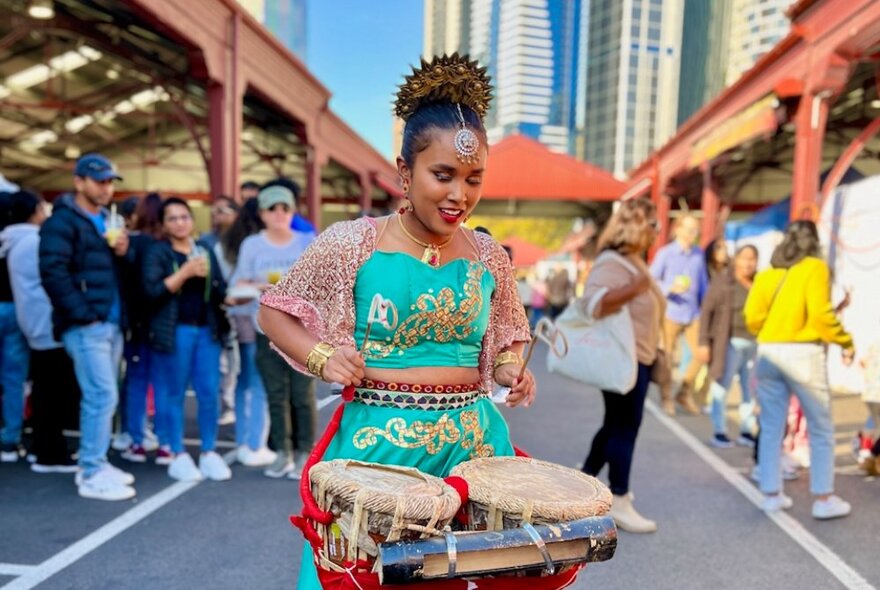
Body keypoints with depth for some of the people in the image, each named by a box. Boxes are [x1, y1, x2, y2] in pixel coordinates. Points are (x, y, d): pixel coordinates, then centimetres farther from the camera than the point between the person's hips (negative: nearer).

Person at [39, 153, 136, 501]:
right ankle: (92, 475, -1)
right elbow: (53, 272, -16)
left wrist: (122, 254, 1)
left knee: (100, 398, 12)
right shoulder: (63, 221, -7)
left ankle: (95, 465, 22)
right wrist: (83, 314, -17)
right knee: (102, 396, -10)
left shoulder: (107, 221, 19)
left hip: (112, 324, 8)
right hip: (86, 326, -8)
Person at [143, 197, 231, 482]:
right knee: (174, 393, 4)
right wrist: (186, 272, -17)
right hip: (174, 331, -4)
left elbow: (219, 289, 13)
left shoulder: (205, 251, 15)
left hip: (207, 329, 4)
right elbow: (152, 290, -12)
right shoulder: (158, 252, 1)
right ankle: (178, 454, 15)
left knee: (210, 392, 3)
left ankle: (209, 452, 15)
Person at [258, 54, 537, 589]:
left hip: (471, 441, 3)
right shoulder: (353, 243, -7)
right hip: (377, 439, -3)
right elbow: (274, 311, 4)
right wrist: (321, 358, -13)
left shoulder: (490, 258, 3)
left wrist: (512, 370, -3)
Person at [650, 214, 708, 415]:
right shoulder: (665, 253, -3)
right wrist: (671, 288, -21)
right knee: (668, 357, 4)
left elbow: (704, 284, 12)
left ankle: (685, 393, 20)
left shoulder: (699, 254, 7)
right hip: (671, 312, -3)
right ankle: (666, 398, 19)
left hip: (693, 313, 4)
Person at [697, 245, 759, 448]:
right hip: (731, 344, -4)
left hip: (755, 345, 4)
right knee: (722, 388, -1)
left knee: (751, 391, 9)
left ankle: (747, 431, 21)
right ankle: (719, 432, 8)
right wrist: (703, 342, -10)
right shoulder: (723, 281, -1)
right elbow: (706, 311, -4)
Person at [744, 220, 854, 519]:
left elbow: (752, 316, 5)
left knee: (771, 428, 10)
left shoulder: (767, 273, 10)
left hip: (768, 352, 4)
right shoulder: (815, 267, -1)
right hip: (802, 353, -4)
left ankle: (772, 494, 16)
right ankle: (823, 499, 11)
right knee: (821, 429, 8)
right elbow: (820, 313, -11)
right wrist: (846, 342, 0)